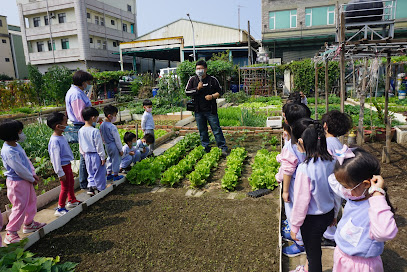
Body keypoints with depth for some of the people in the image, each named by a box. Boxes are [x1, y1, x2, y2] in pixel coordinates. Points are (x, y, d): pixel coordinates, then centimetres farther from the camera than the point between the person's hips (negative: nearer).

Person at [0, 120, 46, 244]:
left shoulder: (16, 145, 5)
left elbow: (26, 160, 12)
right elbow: (19, 169, -23)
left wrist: (33, 173, 4)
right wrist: (32, 179, -12)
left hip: (26, 180, 10)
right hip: (17, 182, -10)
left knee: (32, 200, 21)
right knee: (20, 206, -3)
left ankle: (29, 223, 37)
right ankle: (10, 233, 11)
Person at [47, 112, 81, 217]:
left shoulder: (61, 137, 4)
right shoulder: (55, 141, -26)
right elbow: (56, 158, -24)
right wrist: (60, 173, -20)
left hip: (67, 164, 10)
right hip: (63, 166, -10)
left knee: (71, 183, 23)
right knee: (65, 187, 0)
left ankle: (72, 201, 42)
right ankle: (60, 209, 14)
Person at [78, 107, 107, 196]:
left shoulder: (80, 131, -1)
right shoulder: (95, 131, -21)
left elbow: (80, 146, 9)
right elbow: (99, 146, -17)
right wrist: (103, 157, -9)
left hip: (87, 155, 6)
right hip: (96, 155, -6)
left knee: (91, 173, 20)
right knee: (99, 173, 8)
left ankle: (90, 187, 14)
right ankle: (101, 189, 18)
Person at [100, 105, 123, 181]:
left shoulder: (102, 125, 0)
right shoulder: (112, 127, -24)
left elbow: (102, 137, 11)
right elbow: (117, 139, -18)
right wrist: (120, 149, -10)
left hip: (107, 145, 8)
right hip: (114, 146, -8)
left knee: (109, 159, 21)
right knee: (116, 160, 6)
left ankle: (109, 174, 29)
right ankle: (116, 175, 17)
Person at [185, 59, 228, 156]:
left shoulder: (212, 79, 2)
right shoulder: (192, 80, 6)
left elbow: (220, 92, 7)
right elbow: (187, 92, 1)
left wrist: (212, 96, -11)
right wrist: (197, 89, -13)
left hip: (211, 110, -2)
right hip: (198, 111, 2)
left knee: (216, 129, -1)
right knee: (202, 130, 11)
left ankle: (223, 148, 7)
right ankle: (205, 148, 23)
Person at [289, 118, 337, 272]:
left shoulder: (305, 169, -30)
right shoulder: (330, 161, -9)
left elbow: (301, 202, -21)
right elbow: (334, 190, 4)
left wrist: (294, 227, -7)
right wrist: (334, 214, 19)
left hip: (312, 219, -7)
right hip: (329, 213, 7)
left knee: (313, 253, 17)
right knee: (313, 247, 30)